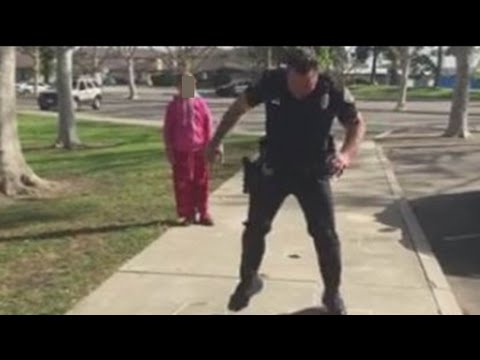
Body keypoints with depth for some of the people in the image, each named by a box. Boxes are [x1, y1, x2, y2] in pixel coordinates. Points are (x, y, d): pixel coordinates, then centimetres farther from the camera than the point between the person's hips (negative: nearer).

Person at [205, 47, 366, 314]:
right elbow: (240, 107, 0)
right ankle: (249, 280, 32)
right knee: (255, 227, 8)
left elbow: (357, 123, -7)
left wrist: (347, 153, -27)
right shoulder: (271, 82, -15)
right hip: (274, 169, 1)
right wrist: (216, 141, 1)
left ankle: (332, 293, 20)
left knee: (325, 234, -1)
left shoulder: (332, 91, -18)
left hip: (313, 172, -1)